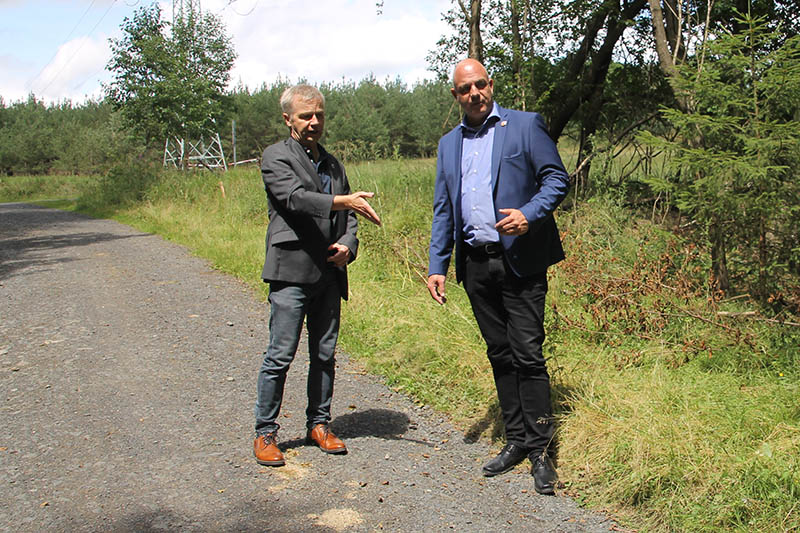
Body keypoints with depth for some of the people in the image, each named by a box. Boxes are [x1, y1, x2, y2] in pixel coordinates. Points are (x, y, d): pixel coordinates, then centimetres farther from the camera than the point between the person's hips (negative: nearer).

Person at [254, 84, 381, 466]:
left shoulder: (332, 164, 21)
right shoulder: (276, 157, 1)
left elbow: (348, 216, 20)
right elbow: (295, 198, -16)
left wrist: (348, 245, 0)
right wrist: (342, 201, -28)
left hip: (329, 274, 6)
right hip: (291, 272, -6)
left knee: (324, 355, 11)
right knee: (280, 356, -3)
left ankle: (319, 424, 23)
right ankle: (265, 433, 8)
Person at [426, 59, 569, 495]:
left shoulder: (525, 125, 3)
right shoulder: (449, 144, 16)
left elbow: (557, 179, -1)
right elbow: (443, 210, 16)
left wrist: (529, 214, -19)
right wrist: (436, 266, 8)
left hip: (520, 260, -5)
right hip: (476, 264, 5)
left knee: (527, 355, -5)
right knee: (500, 355, 11)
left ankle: (540, 449, 7)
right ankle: (516, 440, 23)